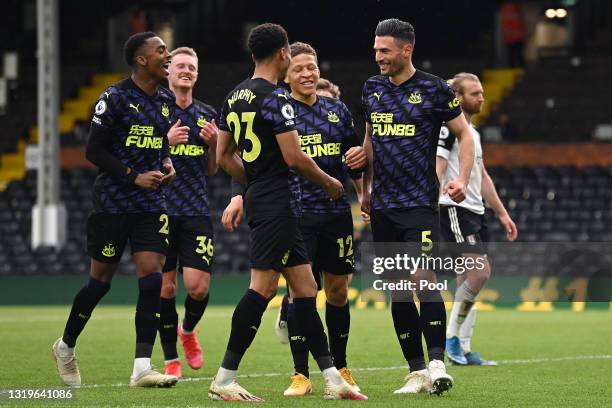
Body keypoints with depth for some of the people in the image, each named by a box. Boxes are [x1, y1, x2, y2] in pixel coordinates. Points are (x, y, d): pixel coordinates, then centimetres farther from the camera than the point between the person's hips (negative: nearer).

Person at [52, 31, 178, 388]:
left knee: (152, 279, -10)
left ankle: (142, 368, -11)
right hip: (113, 201, -5)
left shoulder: (167, 100, 9)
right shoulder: (116, 98, -10)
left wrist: (167, 164, 3)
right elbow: (94, 150, -9)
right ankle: (66, 346, 29)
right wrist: (134, 177, -16)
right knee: (101, 281, 5)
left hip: (151, 204, 5)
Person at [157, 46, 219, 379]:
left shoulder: (207, 115, 12)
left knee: (198, 286, -7)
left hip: (196, 213, 2)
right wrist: (166, 141, -16)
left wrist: (214, 143, -2)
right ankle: (171, 360, 11)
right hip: (161, 210, -2)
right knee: (165, 286, -1)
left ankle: (188, 329, 25)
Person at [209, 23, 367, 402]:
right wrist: (329, 182, -1)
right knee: (263, 287, -10)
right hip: (279, 203, -10)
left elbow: (223, 156, 17)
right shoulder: (276, 97, -14)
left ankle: (332, 378, 11)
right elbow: (294, 157, -17)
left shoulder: (235, 97, 13)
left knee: (305, 286, 10)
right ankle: (224, 379, -11)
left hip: (259, 199, 10)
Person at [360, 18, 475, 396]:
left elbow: (464, 134, 2)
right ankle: (417, 372, 8)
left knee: (423, 278, -18)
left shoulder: (433, 89, -4)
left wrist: (462, 180, -11)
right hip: (383, 207, 5)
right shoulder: (372, 89, 11)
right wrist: (366, 189, 20)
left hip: (420, 203, -5)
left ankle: (437, 363, -19)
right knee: (397, 288, 4)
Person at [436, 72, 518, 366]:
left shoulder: (473, 132, 20)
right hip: (454, 209, -9)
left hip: (474, 212, 10)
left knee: (468, 280, 7)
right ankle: (452, 337, -12)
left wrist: (502, 213, 26)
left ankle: (463, 350, 8)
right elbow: (436, 171, -18)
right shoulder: (448, 128, -9)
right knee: (480, 271, -20)